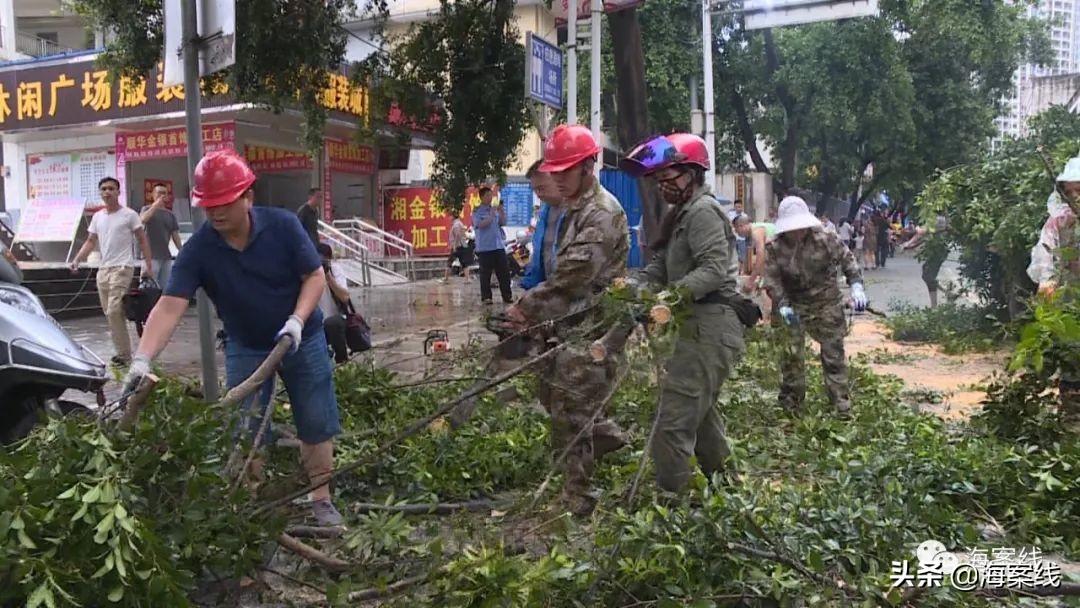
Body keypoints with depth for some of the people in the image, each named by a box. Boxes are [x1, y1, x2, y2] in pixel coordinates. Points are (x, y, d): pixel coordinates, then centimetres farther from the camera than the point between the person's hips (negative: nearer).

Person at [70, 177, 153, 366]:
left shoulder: (129, 215, -3)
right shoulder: (97, 217, 14)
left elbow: (142, 240, -2)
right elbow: (91, 241, 18)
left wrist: (148, 265, -8)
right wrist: (77, 260, 4)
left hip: (122, 268, -7)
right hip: (103, 269, 7)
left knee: (114, 311, -15)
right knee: (109, 313, 8)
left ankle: (123, 353, -8)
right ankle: (122, 351, 16)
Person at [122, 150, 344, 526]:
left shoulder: (283, 226, -19)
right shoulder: (198, 250, -18)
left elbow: (315, 276, -11)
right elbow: (170, 306, -27)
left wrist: (297, 320, -25)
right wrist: (142, 359, -40)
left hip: (302, 340, 0)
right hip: (246, 348, 1)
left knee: (316, 424, 6)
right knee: (246, 431, 3)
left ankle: (321, 500, 21)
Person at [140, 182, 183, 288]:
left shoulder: (171, 214, 15)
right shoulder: (148, 209, 4)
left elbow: (175, 235, 14)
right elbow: (143, 219, -19)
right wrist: (156, 205, -16)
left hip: (166, 256, 5)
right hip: (151, 255, -5)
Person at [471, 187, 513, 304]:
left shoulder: (495, 209, 12)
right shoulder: (477, 211, -3)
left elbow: (503, 223, 9)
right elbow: (481, 224, -15)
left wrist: (502, 213, -7)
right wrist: (491, 216, -20)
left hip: (499, 245, 5)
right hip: (485, 247, -5)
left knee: (504, 272, 4)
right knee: (485, 273, 0)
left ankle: (507, 296, 9)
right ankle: (486, 297, 6)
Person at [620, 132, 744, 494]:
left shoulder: (702, 211, -12)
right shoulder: (681, 213, 20)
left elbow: (715, 269, -22)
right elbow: (661, 267, 14)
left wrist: (674, 292, -31)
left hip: (710, 327, -11)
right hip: (700, 325, 11)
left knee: (674, 420, -11)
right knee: (700, 410, 25)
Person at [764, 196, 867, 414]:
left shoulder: (825, 240, -11)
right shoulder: (774, 249, -10)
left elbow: (847, 260, -2)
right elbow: (772, 280, -12)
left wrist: (856, 286, -16)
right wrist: (783, 306, -25)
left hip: (826, 304, 0)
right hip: (793, 306, 0)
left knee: (833, 352, 5)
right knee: (791, 355, 1)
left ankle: (841, 401, 16)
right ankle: (790, 402, 16)